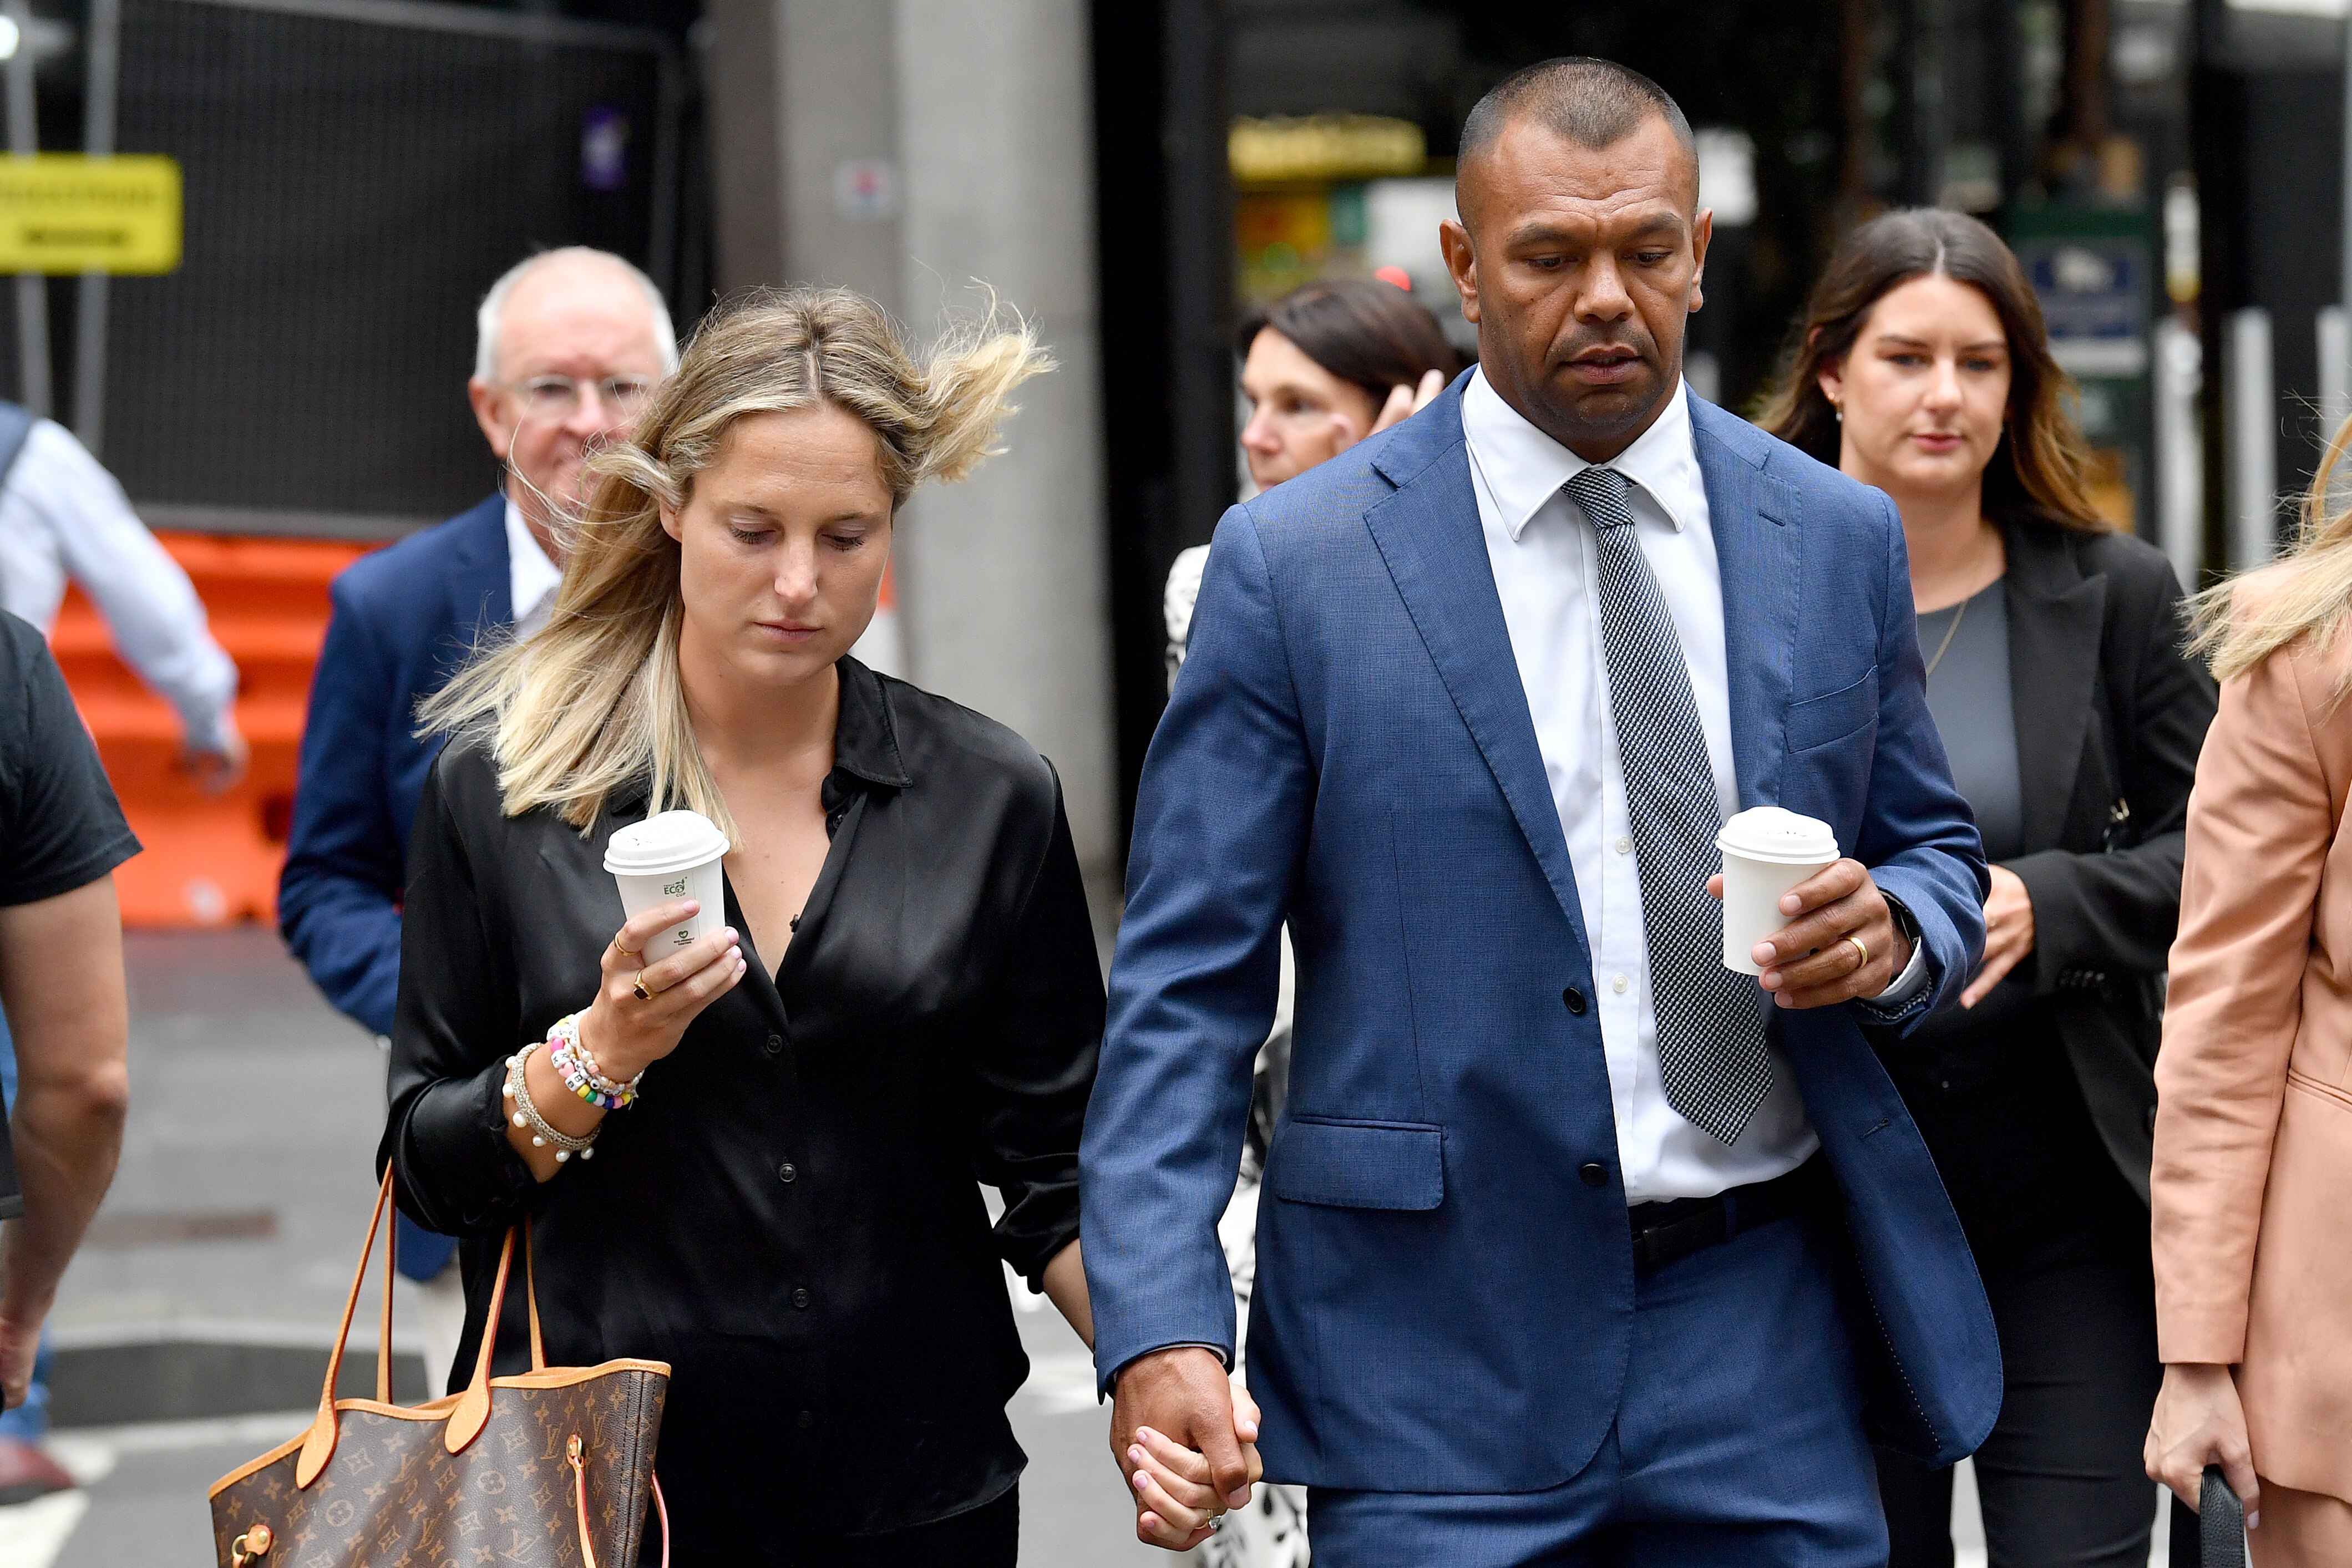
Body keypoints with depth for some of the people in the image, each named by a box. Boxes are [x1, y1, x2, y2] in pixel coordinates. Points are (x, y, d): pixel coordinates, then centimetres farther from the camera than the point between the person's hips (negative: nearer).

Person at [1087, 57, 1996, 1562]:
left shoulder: (1841, 539, 7)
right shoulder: (1295, 564, -3)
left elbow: (1938, 857, 18)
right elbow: (1186, 986, -4)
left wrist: (1891, 932, -7)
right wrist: (1161, 1331, -16)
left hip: (1767, 1330, 3)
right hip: (1437, 1364, -3)